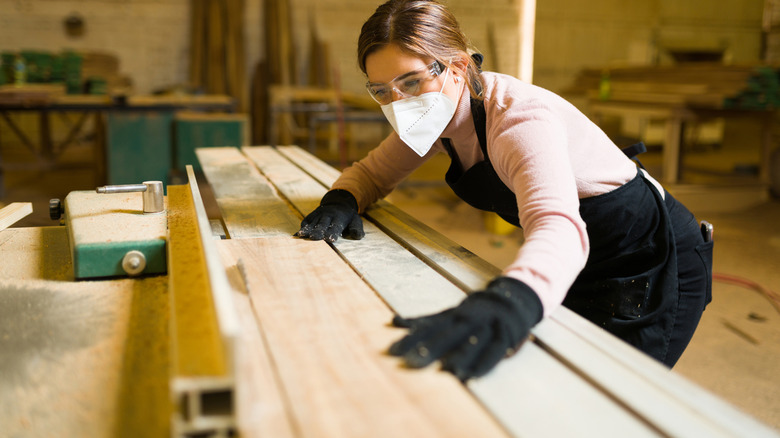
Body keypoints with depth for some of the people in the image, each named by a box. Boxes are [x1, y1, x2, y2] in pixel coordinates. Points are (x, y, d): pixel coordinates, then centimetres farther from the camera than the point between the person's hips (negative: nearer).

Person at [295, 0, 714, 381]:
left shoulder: (521, 118, -33)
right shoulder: (441, 113, -9)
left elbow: (559, 228, -51)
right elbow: (372, 171, 3)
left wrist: (506, 304, -72)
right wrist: (340, 201, -21)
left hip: (652, 268, -7)